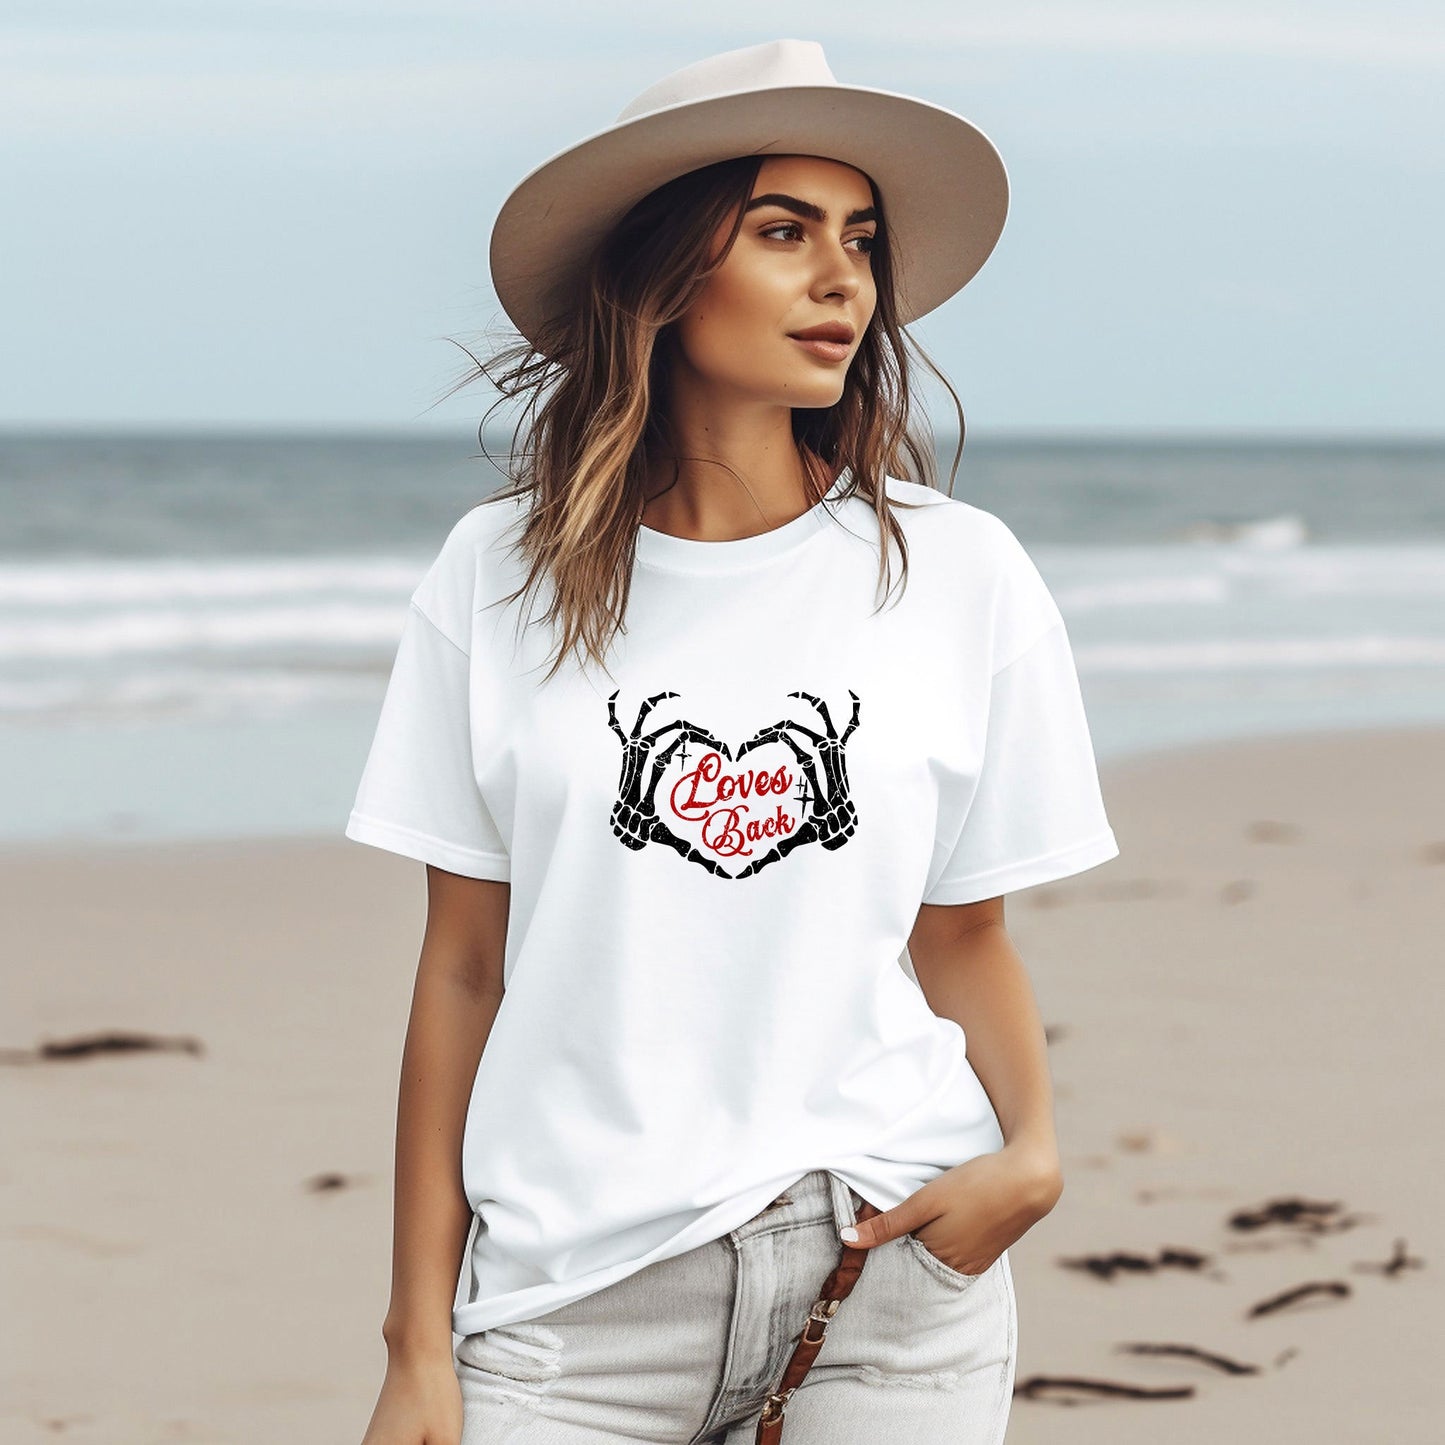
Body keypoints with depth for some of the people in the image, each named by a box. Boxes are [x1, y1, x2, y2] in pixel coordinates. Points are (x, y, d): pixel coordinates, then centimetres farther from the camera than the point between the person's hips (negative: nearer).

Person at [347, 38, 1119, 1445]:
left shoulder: (959, 575, 2)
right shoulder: (501, 577, 2)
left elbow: (964, 936, 9)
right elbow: (462, 971, 3)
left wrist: (1029, 1147, -11)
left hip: (892, 1275, 0)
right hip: (579, 1287, 0)